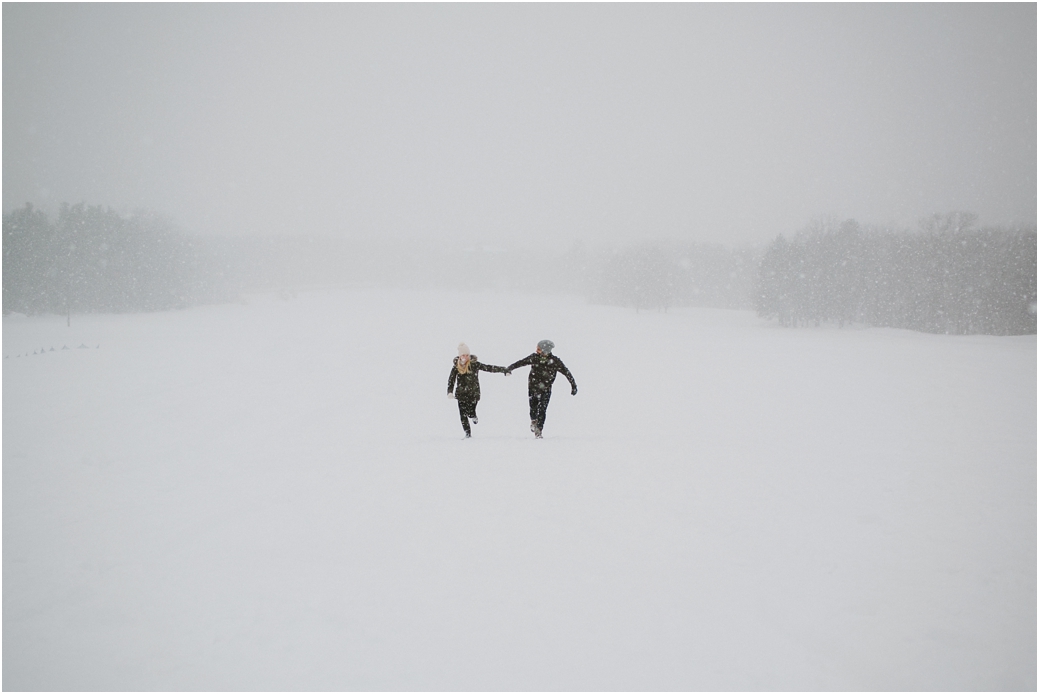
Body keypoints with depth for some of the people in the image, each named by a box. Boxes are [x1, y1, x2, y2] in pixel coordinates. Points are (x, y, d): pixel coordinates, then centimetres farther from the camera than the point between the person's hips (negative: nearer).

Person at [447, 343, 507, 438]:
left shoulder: (474, 364, -5)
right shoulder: (456, 366, 0)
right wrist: (450, 391, -15)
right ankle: (467, 433, 13)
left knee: (470, 413, -8)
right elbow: (451, 379, -1)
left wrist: (503, 369, -11)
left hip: (473, 392, -2)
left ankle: (473, 417, 30)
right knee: (463, 414, -2)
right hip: (461, 393, 2)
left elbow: (488, 368, -6)